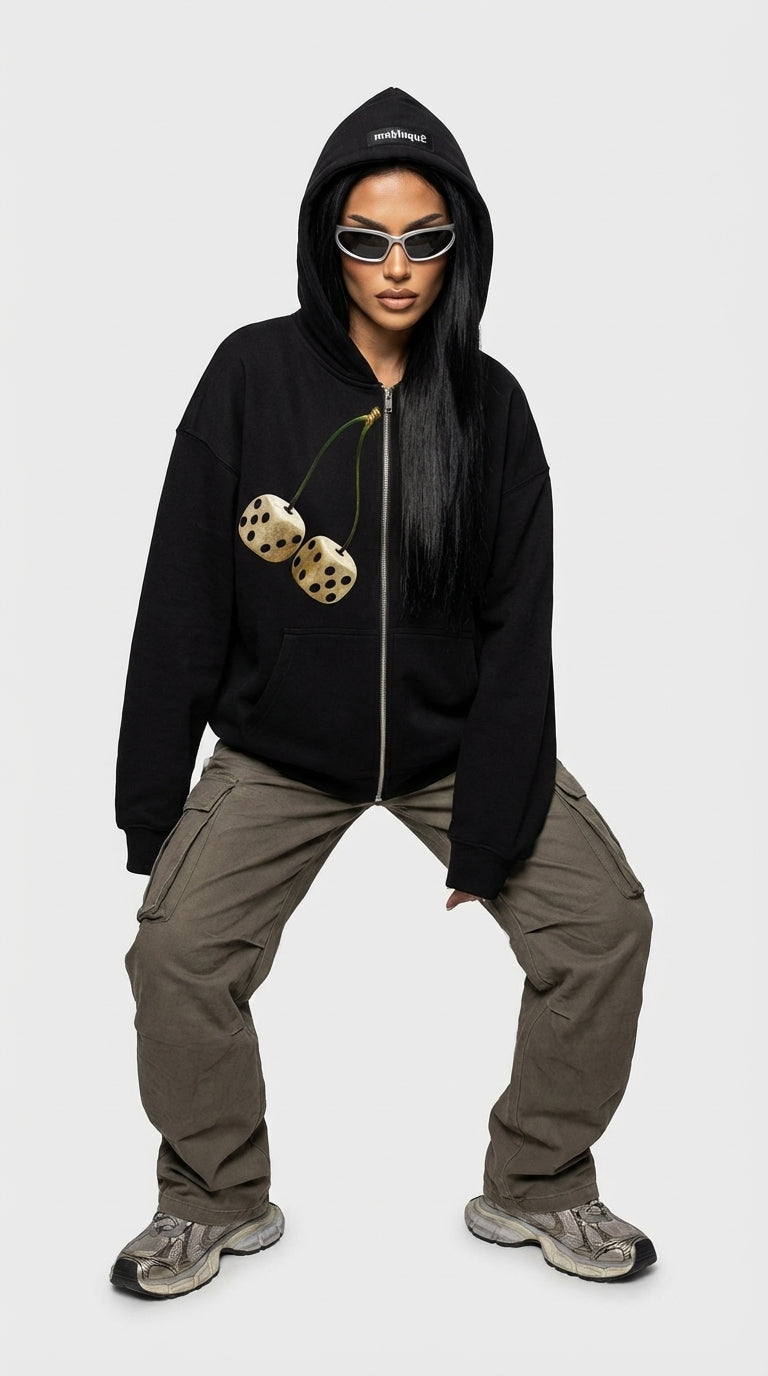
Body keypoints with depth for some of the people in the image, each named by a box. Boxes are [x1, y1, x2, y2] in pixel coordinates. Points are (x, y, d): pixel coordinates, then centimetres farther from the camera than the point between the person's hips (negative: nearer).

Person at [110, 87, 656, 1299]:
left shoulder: (487, 404, -7)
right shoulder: (254, 376, -12)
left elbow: (517, 629, -7)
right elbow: (184, 603, -9)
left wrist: (492, 828, -12)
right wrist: (152, 805, -9)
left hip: (455, 738, 2)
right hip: (278, 748, -1)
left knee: (606, 922, -7)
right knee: (177, 952, -12)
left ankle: (536, 1189, 17)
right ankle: (219, 1203, 17)